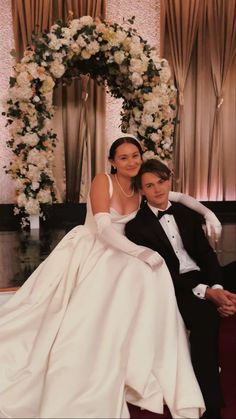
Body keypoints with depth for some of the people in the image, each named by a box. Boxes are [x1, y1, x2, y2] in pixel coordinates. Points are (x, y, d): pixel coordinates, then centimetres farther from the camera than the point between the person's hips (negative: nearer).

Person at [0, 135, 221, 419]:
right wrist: (139, 251, -30)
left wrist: (208, 213, -4)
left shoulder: (141, 193, 6)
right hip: (88, 253, -5)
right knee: (82, 316, -23)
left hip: (116, 256, 5)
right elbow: (103, 227, -21)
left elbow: (177, 195, 14)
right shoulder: (102, 181, -11)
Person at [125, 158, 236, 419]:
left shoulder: (187, 214, 15)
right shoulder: (136, 226, -2)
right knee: (205, 316, -35)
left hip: (205, 278, 6)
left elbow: (206, 254, 5)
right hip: (174, 288, -6)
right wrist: (206, 292, -21)